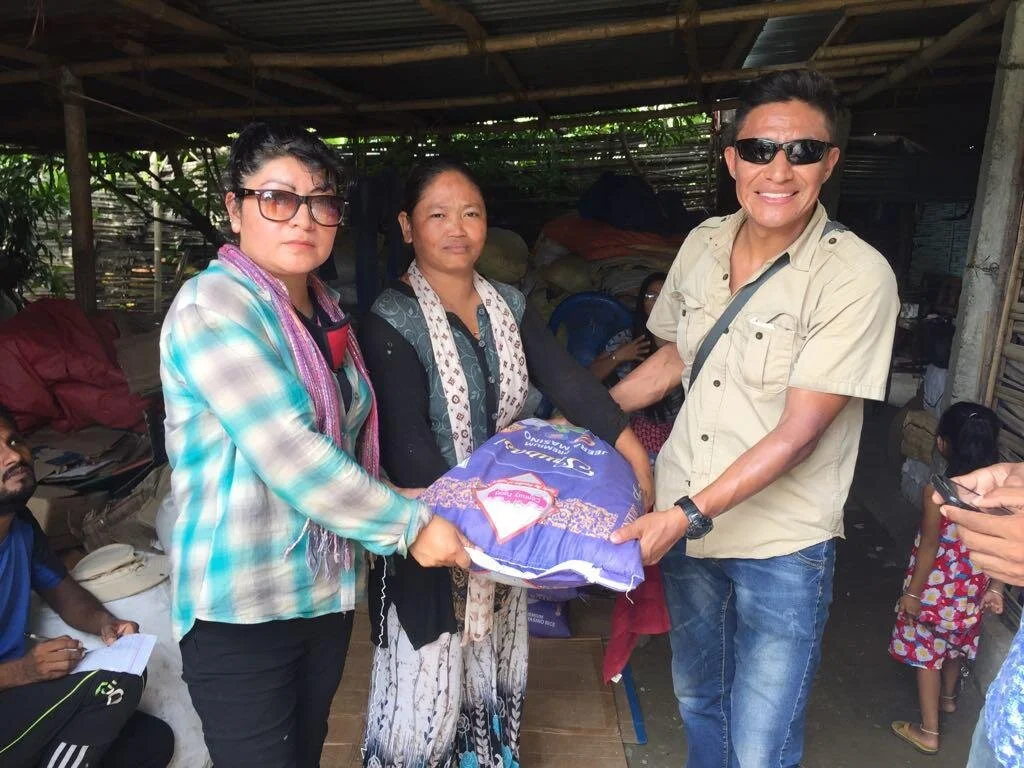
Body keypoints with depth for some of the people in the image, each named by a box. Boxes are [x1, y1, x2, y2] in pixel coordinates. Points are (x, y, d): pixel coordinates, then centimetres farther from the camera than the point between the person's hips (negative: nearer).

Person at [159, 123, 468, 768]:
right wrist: (410, 525, -17)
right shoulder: (213, 305, -16)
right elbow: (289, 458, -24)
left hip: (329, 588, 7)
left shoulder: (327, 309, 7)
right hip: (242, 606, -7)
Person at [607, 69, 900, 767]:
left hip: (783, 546, -5)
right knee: (697, 699, 25)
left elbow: (797, 432, -20)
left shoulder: (858, 275, -17)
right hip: (682, 522, 5)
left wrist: (687, 514, -24)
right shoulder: (703, 245, 0)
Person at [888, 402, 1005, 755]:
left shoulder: (938, 490, -26)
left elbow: (929, 546, -20)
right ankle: (948, 696, 52)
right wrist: (996, 586, 10)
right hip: (973, 586, 6)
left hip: (937, 586, -6)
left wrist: (912, 593, -10)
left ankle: (929, 732, 19)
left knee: (926, 652, 9)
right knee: (956, 643, 28)